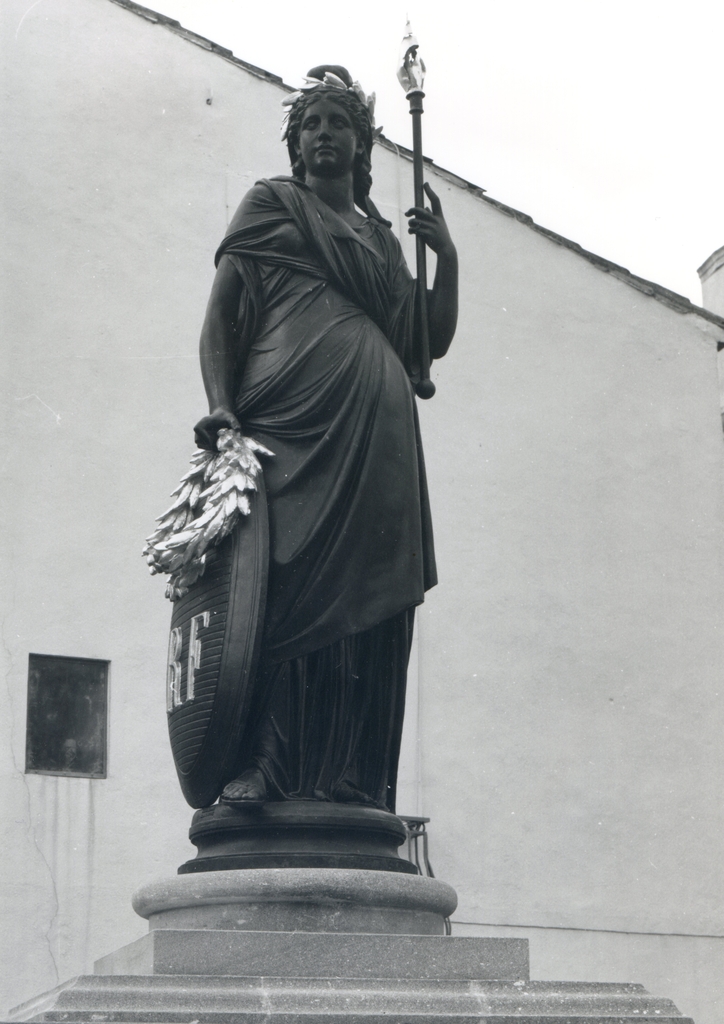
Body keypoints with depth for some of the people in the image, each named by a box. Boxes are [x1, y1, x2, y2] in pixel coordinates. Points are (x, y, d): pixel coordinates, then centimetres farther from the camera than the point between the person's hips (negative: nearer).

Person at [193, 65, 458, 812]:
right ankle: (258, 768, -20)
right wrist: (220, 403, -10)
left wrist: (446, 258, 14)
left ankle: (350, 776, -8)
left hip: (378, 433, 5)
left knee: (367, 600, -5)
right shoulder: (270, 205, 17)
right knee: (286, 583, -17)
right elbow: (221, 312, 6)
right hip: (292, 414, -4)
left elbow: (430, 343, 26)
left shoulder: (382, 238, 29)